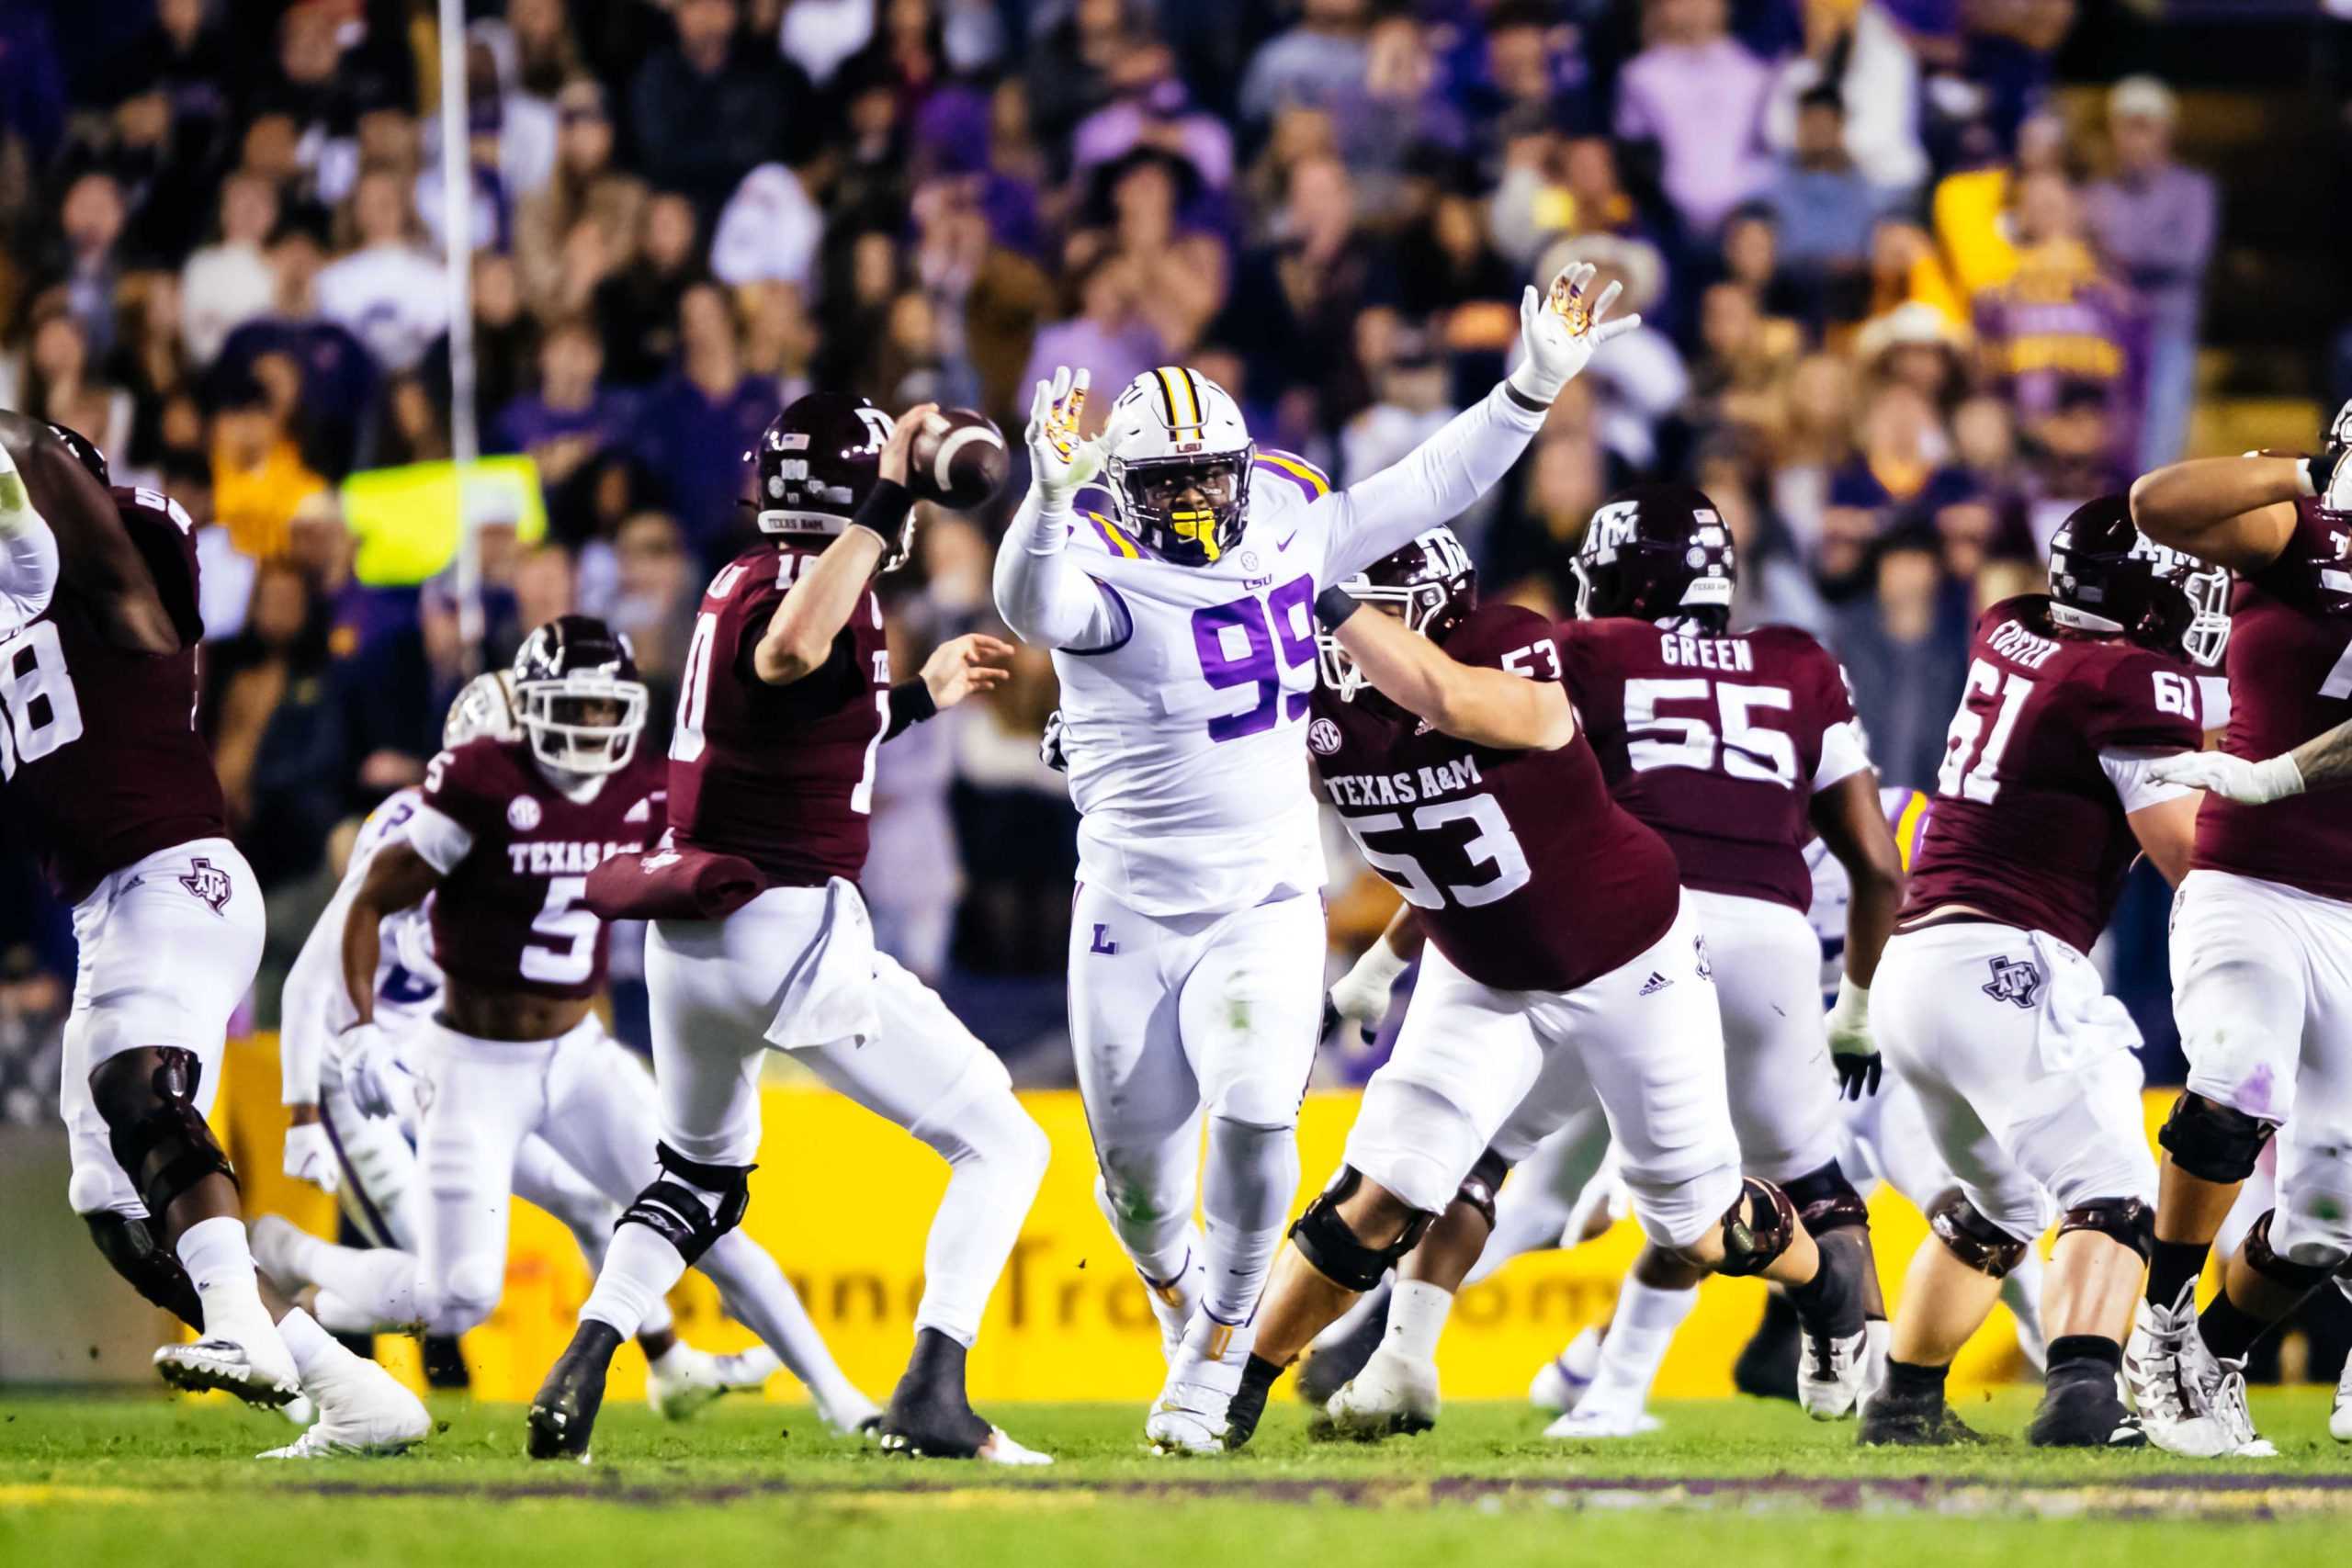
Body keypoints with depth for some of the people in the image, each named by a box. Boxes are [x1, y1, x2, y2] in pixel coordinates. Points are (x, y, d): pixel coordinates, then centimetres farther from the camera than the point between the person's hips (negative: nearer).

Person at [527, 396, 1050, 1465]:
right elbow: (790, 652, -40)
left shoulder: (740, 583, 12)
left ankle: (579, 1376, 13)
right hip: (792, 933, -8)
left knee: (697, 1177, 30)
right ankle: (932, 1397, -12)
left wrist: (923, 695, 32)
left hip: (689, 936, 8)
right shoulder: (812, 587, -14)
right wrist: (885, 511, -35)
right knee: (1002, 1146, 2)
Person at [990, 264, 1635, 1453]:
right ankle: (1186, 1307, 41)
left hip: (1266, 907, 2)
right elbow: (1030, 606, -39)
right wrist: (1052, 494, -57)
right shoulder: (1102, 570, -15)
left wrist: (1537, 384, 11)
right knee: (1139, 1179, 7)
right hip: (1132, 916, -2)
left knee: (1254, 1121, -22)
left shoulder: (1284, 530, 2)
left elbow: (1422, 491, 15)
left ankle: (1215, 1359, -3)